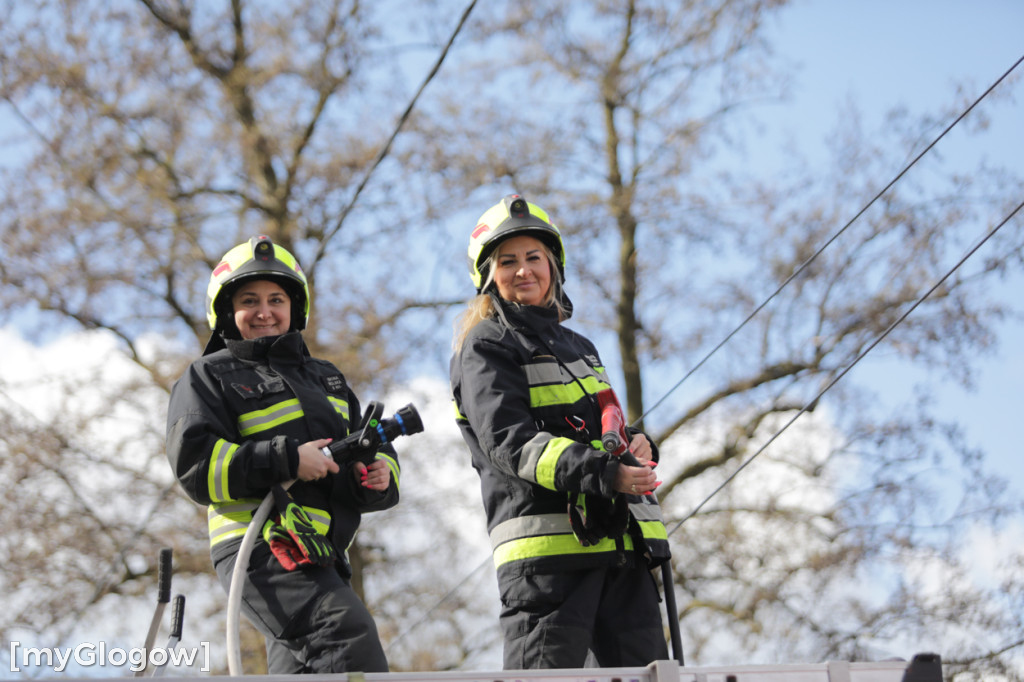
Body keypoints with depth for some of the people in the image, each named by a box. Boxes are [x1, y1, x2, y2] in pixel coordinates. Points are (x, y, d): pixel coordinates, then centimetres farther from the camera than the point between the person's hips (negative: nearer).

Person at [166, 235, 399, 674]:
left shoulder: (325, 377, 28)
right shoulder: (209, 377, 7)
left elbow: (374, 450, 26)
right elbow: (196, 464, -8)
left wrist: (378, 476, 0)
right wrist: (287, 460, -18)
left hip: (320, 556, 8)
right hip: (261, 550, -8)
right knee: (350, 636, -27)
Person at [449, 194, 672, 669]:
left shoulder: (579, 347, 25)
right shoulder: (484, 348, 1)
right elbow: (510, 442, -13)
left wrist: (636, 447, 4)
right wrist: (601, 473, -26)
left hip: (619, 539, 7)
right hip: (547, 542, -7)